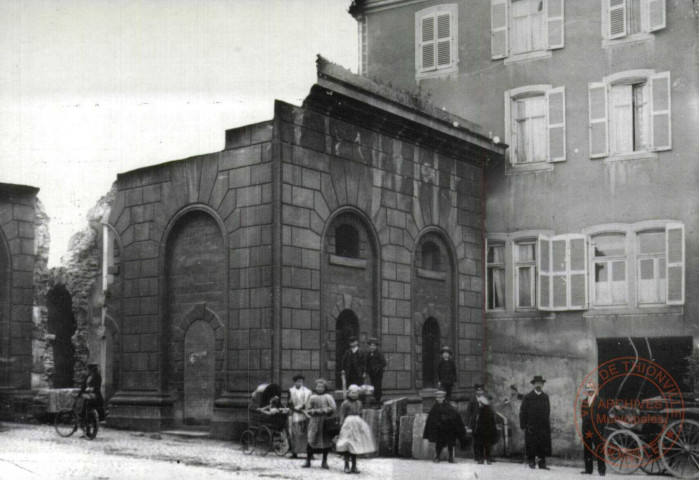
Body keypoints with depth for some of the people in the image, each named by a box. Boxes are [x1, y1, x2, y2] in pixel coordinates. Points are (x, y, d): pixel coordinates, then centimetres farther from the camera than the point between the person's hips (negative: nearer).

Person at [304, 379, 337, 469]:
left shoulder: (328, 397, 6)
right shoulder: (312, 397, 9)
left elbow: (333, 408, -5)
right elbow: (308, 410, 5)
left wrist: (323, 410, -13)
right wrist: (315, 411, -10)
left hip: (326, 421, 0)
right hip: (314, 422, 0)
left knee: (326, 441, 2)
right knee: (311, 440, -6)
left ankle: (324, 462, 12)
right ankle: (308, 461, 1)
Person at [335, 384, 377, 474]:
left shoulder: (359, 403, 12)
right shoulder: (345, 403, -6)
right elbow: (342, 416, -7)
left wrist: (361, 425, 17)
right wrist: (341, 426, -14)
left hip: (358, 424, 6)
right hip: (348, 424, -6)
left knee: (356, 447, 8)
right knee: (348, 447, -4)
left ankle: (354, 466, 14)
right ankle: (346, 466, 4)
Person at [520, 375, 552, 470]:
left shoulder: (545, 397, 13)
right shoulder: (527, 397, 2)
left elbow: (548, 412, 14)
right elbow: (523, 412, 0)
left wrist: (548, 425, 7)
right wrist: (523, 425, -6)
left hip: (543, 426, 3)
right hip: (531, 426, -3)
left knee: (543, 445, -1)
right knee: (531, 446, -2)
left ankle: (542, 463, 3)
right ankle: (531, 462, 7)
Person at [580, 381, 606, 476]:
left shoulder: (599, 401, 1)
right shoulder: (584, 401, 18)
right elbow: (582, 413, 16)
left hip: (597, 429, -5)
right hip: (586, 429, 5)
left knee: (599, 450, -5)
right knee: (587, 449, 7)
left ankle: (601, 469, -2)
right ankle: (588, 470, 13)